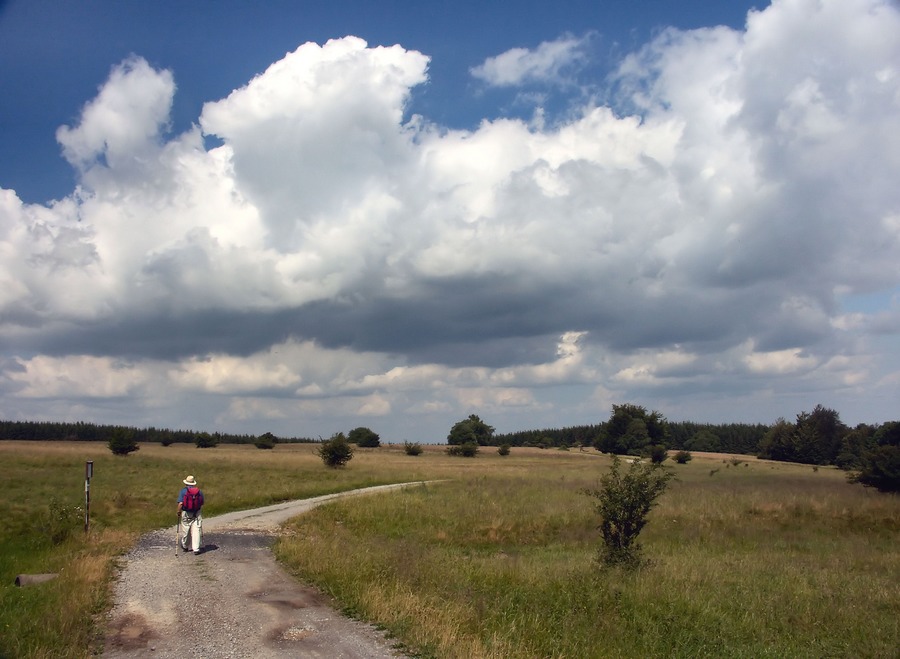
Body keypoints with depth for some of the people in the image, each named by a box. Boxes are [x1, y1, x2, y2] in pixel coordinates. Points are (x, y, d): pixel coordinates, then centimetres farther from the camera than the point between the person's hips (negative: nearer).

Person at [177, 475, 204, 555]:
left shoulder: (183, 491, -7)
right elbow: (202, 504, 6)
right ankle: (196, 549, -5)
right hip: (197, 514, 1)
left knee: (185, 531, 15)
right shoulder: (199, 491, 2)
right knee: (196, 531, 0)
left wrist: (179, 511, 2)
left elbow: (180, 503, -14)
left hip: (186, 514, -1)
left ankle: (185, 546, 34)